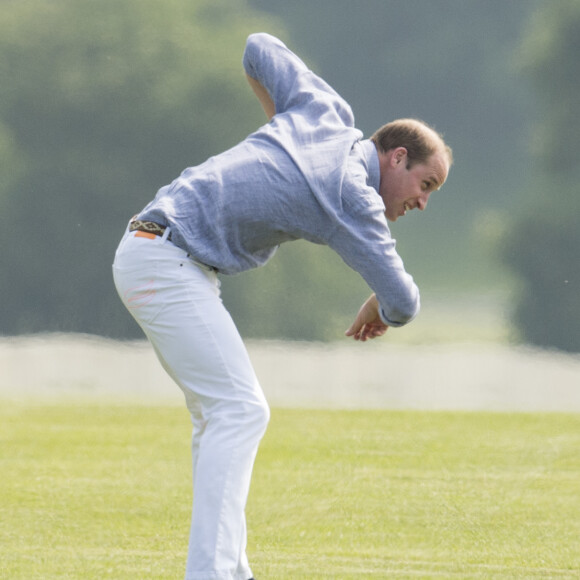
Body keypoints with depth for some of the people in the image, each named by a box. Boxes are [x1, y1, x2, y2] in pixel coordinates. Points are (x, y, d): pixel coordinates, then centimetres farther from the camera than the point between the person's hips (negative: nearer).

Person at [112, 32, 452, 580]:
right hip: (167, 266, -10)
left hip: (148, 254, 10)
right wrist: (377, 310, 7)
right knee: (239, 411, -15)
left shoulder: (327, 110, 8)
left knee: (219, 413, 13)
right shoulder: (351, 194, -14)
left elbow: (258, 48, 22)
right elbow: (403, 301, -15)